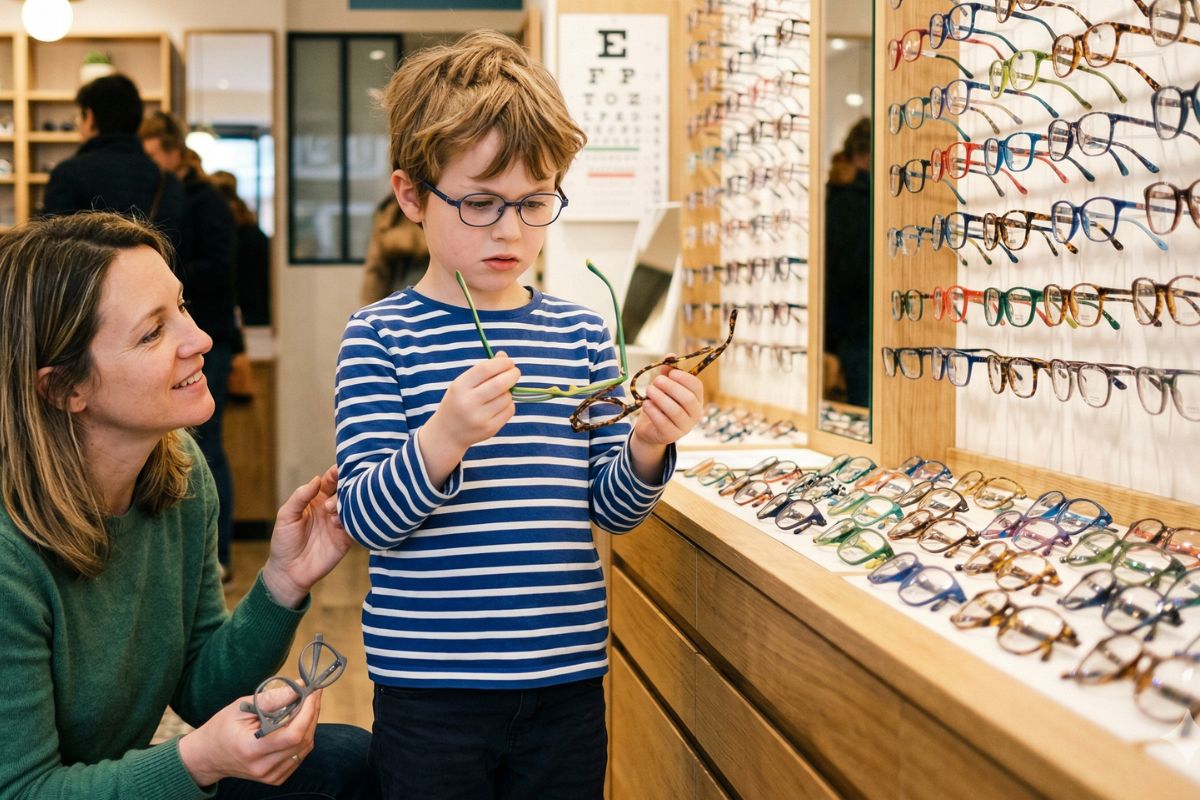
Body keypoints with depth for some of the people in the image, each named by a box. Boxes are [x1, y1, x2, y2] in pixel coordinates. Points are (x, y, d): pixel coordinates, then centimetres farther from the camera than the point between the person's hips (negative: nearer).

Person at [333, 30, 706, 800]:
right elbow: (365, 517, -11)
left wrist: (645, 449, -13)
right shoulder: (380, 336, -6)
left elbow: (612, 508, 7)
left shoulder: (582, 333, 4)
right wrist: (443, 438, -28)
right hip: (430, 686, -3)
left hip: (566, 678, 3)